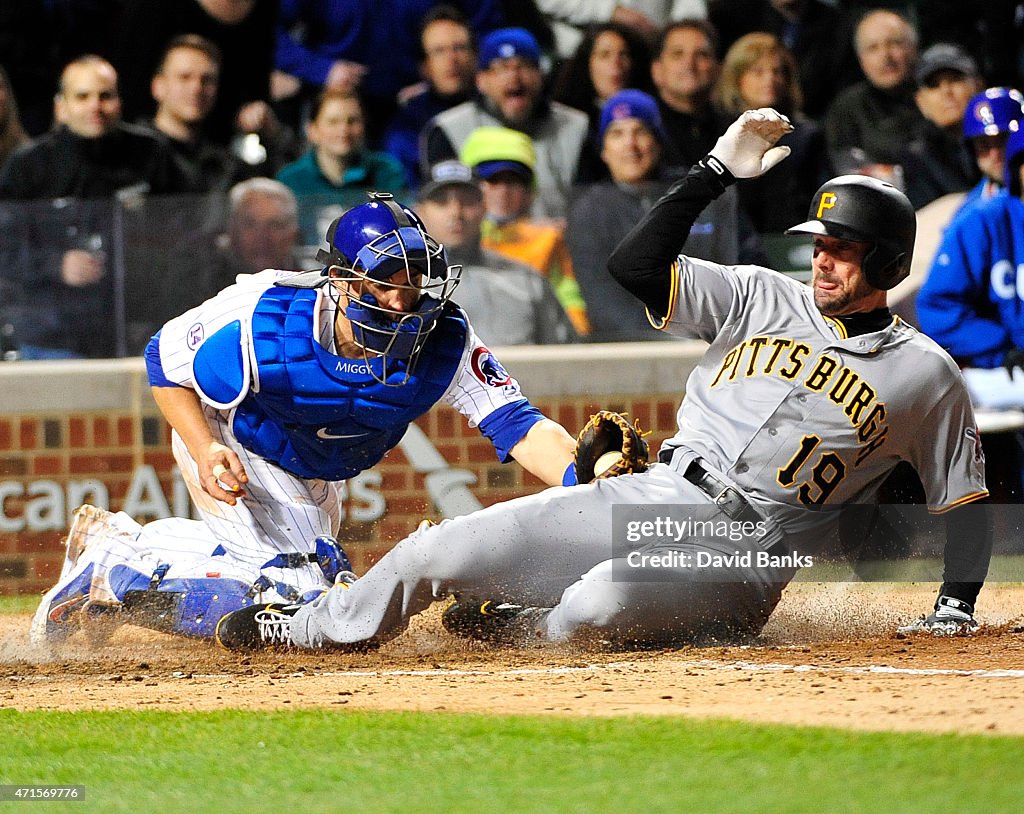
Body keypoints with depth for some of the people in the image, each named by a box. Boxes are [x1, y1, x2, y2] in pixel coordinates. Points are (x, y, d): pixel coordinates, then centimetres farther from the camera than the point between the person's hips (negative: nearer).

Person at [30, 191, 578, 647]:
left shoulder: (443, 342, -29)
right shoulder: (259, 321, -36)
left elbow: (515, 422, -33)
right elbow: (165, 361, -20)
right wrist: (206, 452, -33)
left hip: (316, 477, 6)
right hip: (232, 449, -6)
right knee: (299, 596, -21)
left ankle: (118, 541, 36)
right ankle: (112, 575, -7)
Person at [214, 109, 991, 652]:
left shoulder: (926, 375, 1)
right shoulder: (763, 297, 9)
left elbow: (969, 500, 9)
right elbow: (637, 265, -2)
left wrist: (957, 606, -4)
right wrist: (714, 173, -8)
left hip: (743, 553, -4)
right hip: (649, 498, 4)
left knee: (599, 605, -37)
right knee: (436, 551, -5)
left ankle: (523, 627, -2)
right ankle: (314, 629, 20)